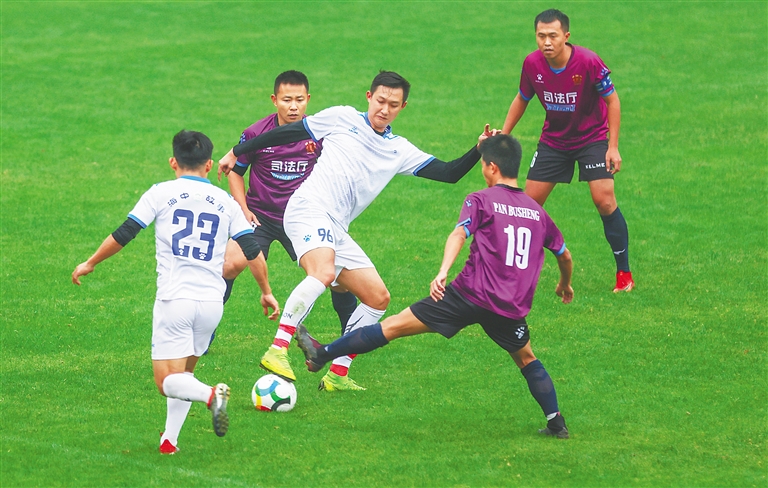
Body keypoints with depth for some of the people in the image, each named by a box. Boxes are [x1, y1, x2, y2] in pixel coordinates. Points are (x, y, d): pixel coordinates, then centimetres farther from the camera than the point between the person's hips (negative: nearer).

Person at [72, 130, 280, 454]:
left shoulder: (161, 193, 2)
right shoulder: (225, 202, 10)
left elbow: (123, 235, 0)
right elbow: (253, 252, 8)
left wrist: (90, 263, 15)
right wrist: (266, 292, 23)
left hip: (174, 298, -4)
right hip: (212, 301, 4)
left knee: (168, 380, -3)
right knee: (183, 371, 21)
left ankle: (211, 395, -31)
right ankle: (169, 440, 12)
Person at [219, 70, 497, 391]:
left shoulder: (400, 151, 18)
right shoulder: (343, 118, 6)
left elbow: (449, 173, 12)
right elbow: (287, 133, 11)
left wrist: (479, 149, -5)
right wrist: (237, 152, 13)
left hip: (336, 230, 7)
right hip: (308, 210, -7)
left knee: (378, 298, 4)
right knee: (324, 272, -34)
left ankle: (337, 375, 10)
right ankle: (277, 350, -37)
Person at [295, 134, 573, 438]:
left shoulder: (481, 201, 2)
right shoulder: (537, 211, 16)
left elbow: (459, 233, -17)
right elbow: (564, 255, 26)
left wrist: (443, 272, -32)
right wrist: (565, 285, 46)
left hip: (471, 295, -4)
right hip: (512, 308, 4)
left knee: (395, 325, 1)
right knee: (526, 359, 28)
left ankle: (321, 355, 5)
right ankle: (556, 423, 20)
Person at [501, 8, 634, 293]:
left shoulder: (588, 62, -25)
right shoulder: (532, 64, -14)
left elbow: (612, 99, -13)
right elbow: (522, 99, 6)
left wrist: (613, 147, -16)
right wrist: (503, 135, 3)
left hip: (592, 138, -4)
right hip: (553, 139, 4)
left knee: (604, 200, -16)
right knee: (530, 201, 0)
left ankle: (624, 273, -4)